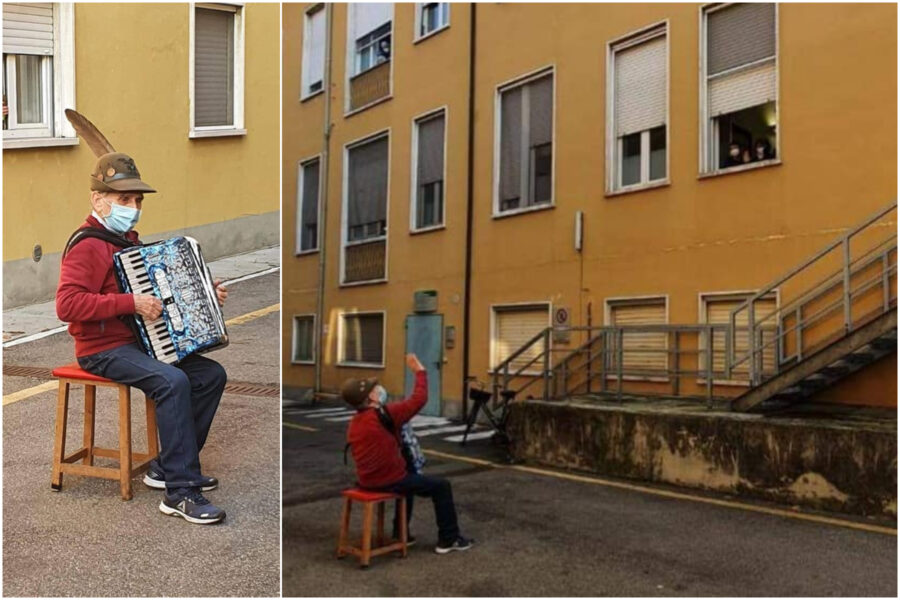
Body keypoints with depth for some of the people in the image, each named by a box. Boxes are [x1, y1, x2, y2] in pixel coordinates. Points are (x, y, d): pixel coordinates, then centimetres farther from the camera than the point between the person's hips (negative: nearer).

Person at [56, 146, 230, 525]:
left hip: (139, 340, 9)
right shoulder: (88, 246, -13)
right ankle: (180, 492, -25)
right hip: (103, 350, -9)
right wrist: (130, 303, -28)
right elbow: (67, 305, -25)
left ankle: (168, 467, 5)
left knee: (212, 374, -3)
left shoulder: (128, 241, 17)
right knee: (172, 382, -31)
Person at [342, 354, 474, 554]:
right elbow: (418, 400, -19)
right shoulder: (384, 414, -21)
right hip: (389, 481, -8)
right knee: (441, 486, 6)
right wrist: (420, 371, -8)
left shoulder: (353, 424, 4)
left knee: (411, 477, 36)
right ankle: (448, 540, 15)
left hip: (367, 480, 8)